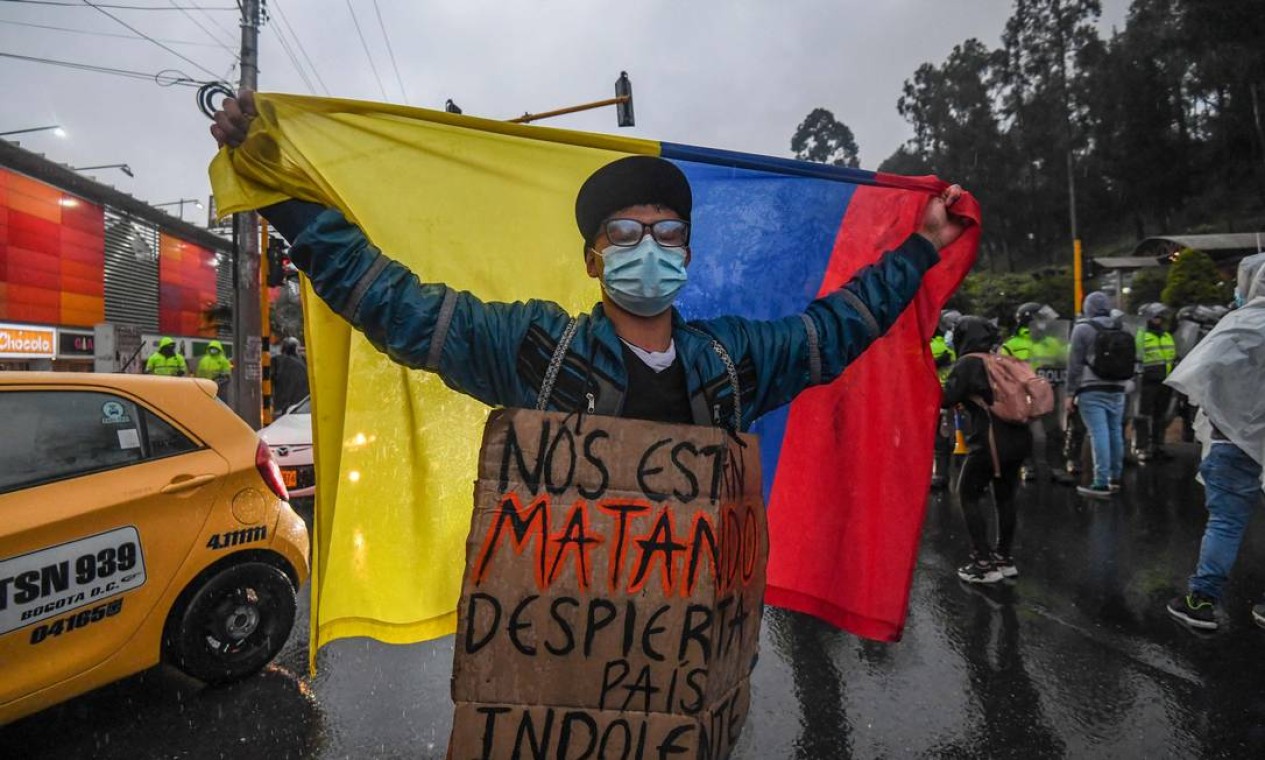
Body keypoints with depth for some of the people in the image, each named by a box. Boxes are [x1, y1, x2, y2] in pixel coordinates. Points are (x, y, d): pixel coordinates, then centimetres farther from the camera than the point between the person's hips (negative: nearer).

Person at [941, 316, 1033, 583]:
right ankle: (1004, 558, 27)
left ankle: (984, 563, 3)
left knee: (968, 495, 4)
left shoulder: (968, 364, -7)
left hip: (989, 443, -8)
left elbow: (946, 399, -15)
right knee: (1005, 497, 18)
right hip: (1017, 439, 8)